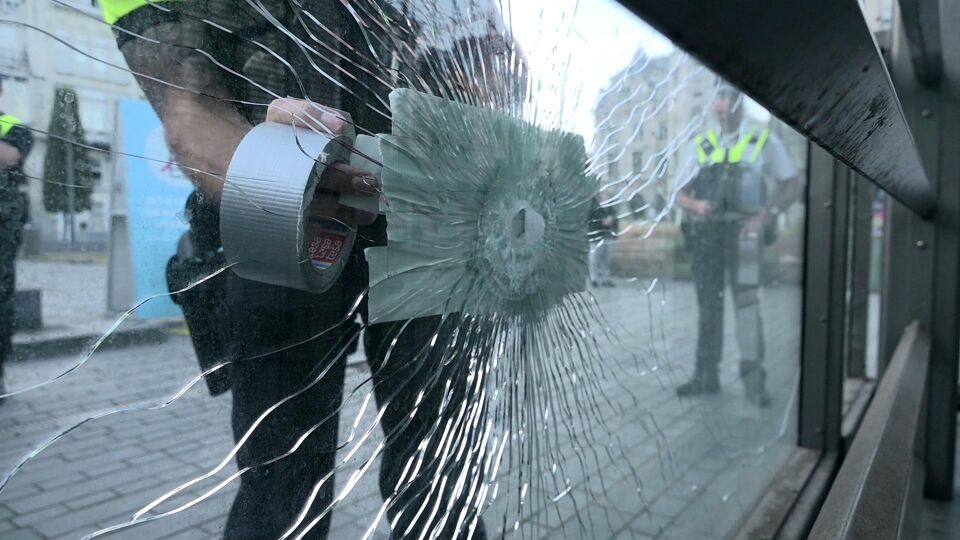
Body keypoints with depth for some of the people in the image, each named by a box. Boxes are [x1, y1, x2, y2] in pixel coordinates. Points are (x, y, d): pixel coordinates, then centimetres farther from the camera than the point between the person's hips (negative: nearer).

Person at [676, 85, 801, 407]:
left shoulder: (764, 142, 7)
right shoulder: (701, 145, 15)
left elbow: (793, 186, 4)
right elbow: (681, 195, 12)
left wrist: (768, 214, -12)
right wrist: (695, 205, -11)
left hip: (742, 227, -3)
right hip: (706, 230, 3)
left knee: (746, 298, -12)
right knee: (708, 303, 6)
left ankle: (753, 376, -6)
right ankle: (706, 375, 14)